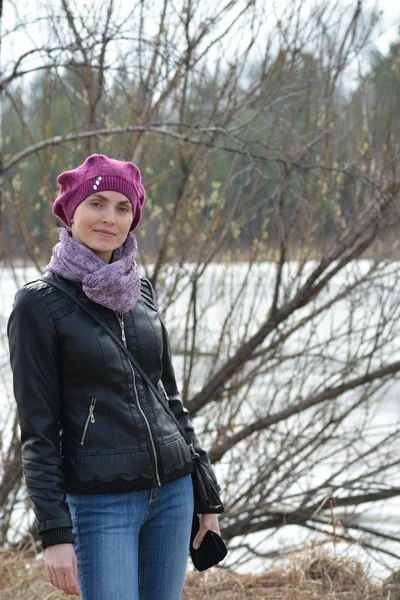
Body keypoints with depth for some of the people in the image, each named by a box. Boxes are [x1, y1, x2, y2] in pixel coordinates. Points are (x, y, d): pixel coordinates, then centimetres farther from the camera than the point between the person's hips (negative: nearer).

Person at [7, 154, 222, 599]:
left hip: (172, 491, 6)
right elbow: (38, 430, -8)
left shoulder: (140, 289, 9)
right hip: (100, 503, -5)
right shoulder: (38, 304, -7)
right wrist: (55, 534, -13)